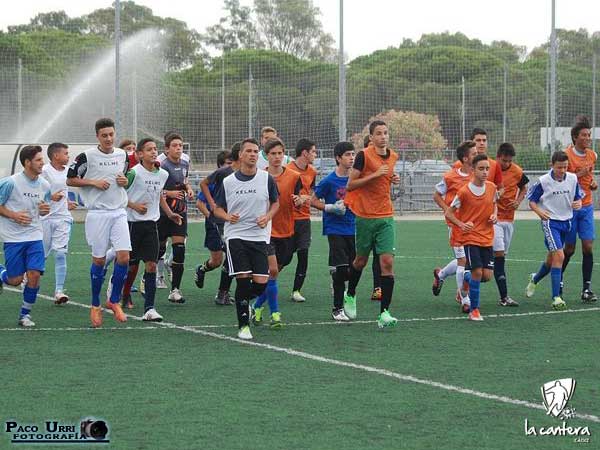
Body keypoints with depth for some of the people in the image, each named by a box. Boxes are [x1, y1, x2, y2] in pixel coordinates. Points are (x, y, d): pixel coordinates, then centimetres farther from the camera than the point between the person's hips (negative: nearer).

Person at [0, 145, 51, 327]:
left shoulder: (44, 185, 3)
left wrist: (45, 209, -5)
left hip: (35, 236, 4)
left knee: (35, 275, -10)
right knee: (15, 280, -1)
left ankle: (25, 314, 7)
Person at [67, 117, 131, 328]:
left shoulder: (122, 155, 9)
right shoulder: (87, 156, -6)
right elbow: (70, 180, 0)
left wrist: (125, 181, 2)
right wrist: (93, 182, -12)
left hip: (119, 212, 4)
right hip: (97, 213, -4)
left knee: (124, 257, -9)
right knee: (99, 260, 1)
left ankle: (114, 300, 9)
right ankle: (95, 305, 16)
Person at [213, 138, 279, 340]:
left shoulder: (266, 179, 1)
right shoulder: (228, 182, 0)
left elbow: (275, 202, 13)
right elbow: (218, 208, 10)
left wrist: (267, 217, -6)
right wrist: (227, 216, -11)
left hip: (259, 237, 1)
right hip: (235, 236, -1)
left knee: (261, 283, -5)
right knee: (243, 279, -10)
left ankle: (243, 301, 29)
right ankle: (243, 325, 2)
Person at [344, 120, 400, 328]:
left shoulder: (392, 156, 9)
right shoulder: (364, 155, -9)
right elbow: (350, 185, -11)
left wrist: (393, 180, 5)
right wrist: (375, 175, -19)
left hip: (386, 217, 4)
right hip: (365, 216, -4)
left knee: (387, 262, -8)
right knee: (361, 260, 12)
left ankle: (384, 313, -8)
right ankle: (350, 295, 40)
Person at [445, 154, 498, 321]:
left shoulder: (492, 188, 1)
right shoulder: (464, 191, -13)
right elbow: (449, 213, -4)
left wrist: (494, 215, 0)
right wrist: (462, 224, -20)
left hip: (487, 237, 5)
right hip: (470, 237, -5)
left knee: (487, 275, -1)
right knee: (477, 271, -14)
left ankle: (466, 279, 33)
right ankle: (474, 310, 0)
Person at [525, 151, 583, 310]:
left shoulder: (573, 179, -1)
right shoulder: (543, 181, -11)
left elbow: (578, 196, 14)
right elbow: (532, 201, -2)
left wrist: (578, 203, -9)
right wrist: (539, 211, -21)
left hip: (566, 221, 5)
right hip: (550, 222, -5)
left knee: (551, 259, 16)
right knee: (559, 255, -19)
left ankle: (535, 279, 46)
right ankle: (556, 297, -16)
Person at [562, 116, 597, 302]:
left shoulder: (592, 155, 8)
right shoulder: (566, 155, -11)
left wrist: (593, 182, 3)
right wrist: (578, 174, -20)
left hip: (586, 206, 5)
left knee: (588, 246, -4)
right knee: (570, 248, 3)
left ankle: (586, 289, 0)